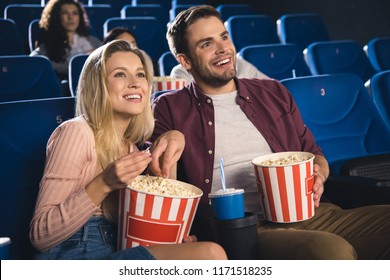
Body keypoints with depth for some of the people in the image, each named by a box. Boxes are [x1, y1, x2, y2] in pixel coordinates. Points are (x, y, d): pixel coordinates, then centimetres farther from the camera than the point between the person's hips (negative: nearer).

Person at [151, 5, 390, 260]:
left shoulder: (274, 94, 22)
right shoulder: (169, 111, 9)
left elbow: (314, 153, 26)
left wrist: (318, 175, 2)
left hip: (306, 213, 6)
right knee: (332, 251, -37)